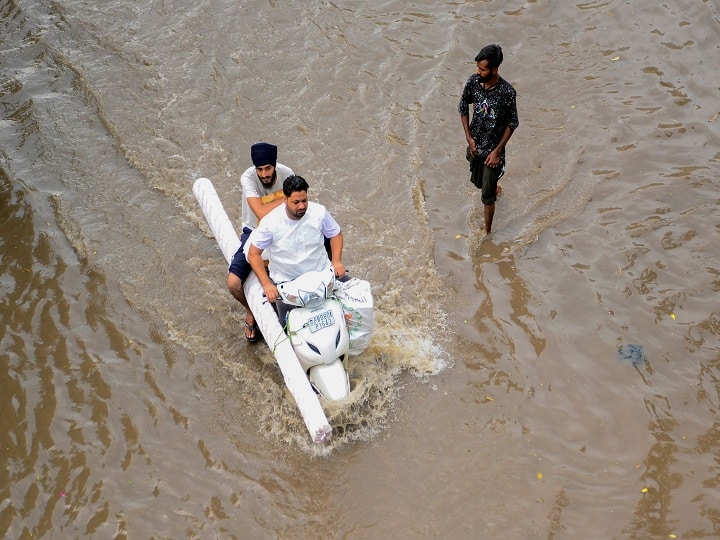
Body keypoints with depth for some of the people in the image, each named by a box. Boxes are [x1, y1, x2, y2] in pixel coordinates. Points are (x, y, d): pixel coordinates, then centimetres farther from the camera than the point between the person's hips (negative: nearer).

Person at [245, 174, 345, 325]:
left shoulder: (319, 212, -11)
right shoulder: (271, 222, -19)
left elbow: (335, 234, 5)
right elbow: (253, 254, -11)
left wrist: (336, 261, -10)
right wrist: (266, 284, -20)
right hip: (286, 282, -3)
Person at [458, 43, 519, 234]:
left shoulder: (507, 92, -26)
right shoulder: (473, 82, -14)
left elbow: (512, 123, -13)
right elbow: (463, 108, 3)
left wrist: (497, 151, -14)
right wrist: (468, 137, -3)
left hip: (493, 149, -5)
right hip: (475, 145, 5)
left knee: (487, 195, 2)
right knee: (477, 181, 27)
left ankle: (487, 233, 20)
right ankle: (494, 188, 62)